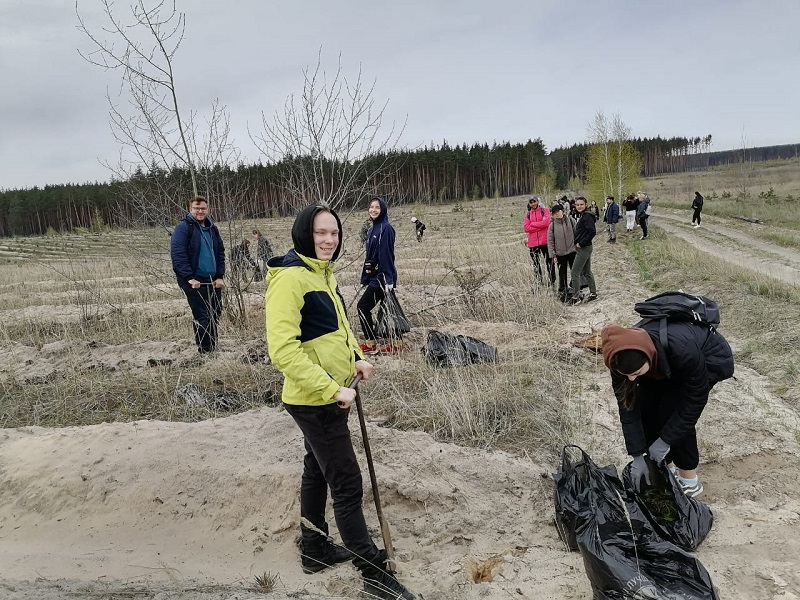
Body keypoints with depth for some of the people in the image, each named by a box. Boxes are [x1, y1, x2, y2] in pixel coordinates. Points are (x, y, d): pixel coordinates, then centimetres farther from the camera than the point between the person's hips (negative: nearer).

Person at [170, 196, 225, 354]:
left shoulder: (212, 228, 12)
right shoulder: (183, 227, -8)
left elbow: (220, 253, 15)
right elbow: (177, 254, -16)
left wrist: (220, 276, 5)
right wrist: (189, 278, -20)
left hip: (213, 281, 7)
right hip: (194, 281, -6)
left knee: (215, 314, 12)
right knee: (202, 317, -6)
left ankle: (213, 348, 26)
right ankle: (205, 352, 4)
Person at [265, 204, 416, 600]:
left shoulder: (324, 273, 7)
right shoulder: (290, 278, -22)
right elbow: (283, 351, -27)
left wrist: (356, 358, 2)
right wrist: (332, 389, -26)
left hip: (327, 397, 10)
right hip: (314, 400, -9)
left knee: (318, 471, 21)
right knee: (347, 484, -1)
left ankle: (314, 550, 39)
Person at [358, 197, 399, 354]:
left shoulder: (386, 228, -13)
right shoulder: (373, 229, 14)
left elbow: (387, 255, -19)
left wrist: (388, 279, -22)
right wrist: (366, 277, 18)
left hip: (382, 277, -9)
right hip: (375, 276, 9)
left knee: (363, 306, -6)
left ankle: (371, 344, 2)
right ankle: (396, 343, 17)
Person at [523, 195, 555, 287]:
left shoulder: (545, 210, 6)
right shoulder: (528, 213, 13)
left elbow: (545, 222, -11)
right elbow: (526, 228, -1)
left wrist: (532, 224, -4)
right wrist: (540, 226, -8)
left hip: (545, 241, -3)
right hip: (533, 243, 3)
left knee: (549, 262, 1)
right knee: (536, 264, 7)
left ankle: (552, 282, 7)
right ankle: (539, 283, 13)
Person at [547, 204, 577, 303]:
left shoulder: (570, 220, -2)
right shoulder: (552, 225, -4)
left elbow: (576, 233, 3)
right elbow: (550, 241, -2)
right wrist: (553, 255, -5)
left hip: (572, 251, 0)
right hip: (560, 253, 0)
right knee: (562, 273, 9)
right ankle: (562, 291, 23)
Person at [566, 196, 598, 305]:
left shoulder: (587, 216, -16)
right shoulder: (583, 216, 13)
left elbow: (593, 232, -25)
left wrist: (581, 243, -19)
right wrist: (579, 243, 8)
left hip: (583, 249, -10)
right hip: (584, 248, 10)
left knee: (575, 272, -7)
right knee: (587, 272, 16)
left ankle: (575, 297, -2)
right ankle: (593, 293, 25)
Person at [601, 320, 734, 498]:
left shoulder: (683, 349, -43)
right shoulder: (624, 358, -30)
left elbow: (695, 400, -28)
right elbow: (628, 407, -20)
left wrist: (665, 440, -23)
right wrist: (637, 456, -19)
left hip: (711, 357, -4)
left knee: (671, 410, -21)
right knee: (645, 407, -13)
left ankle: (690, 480, -2)